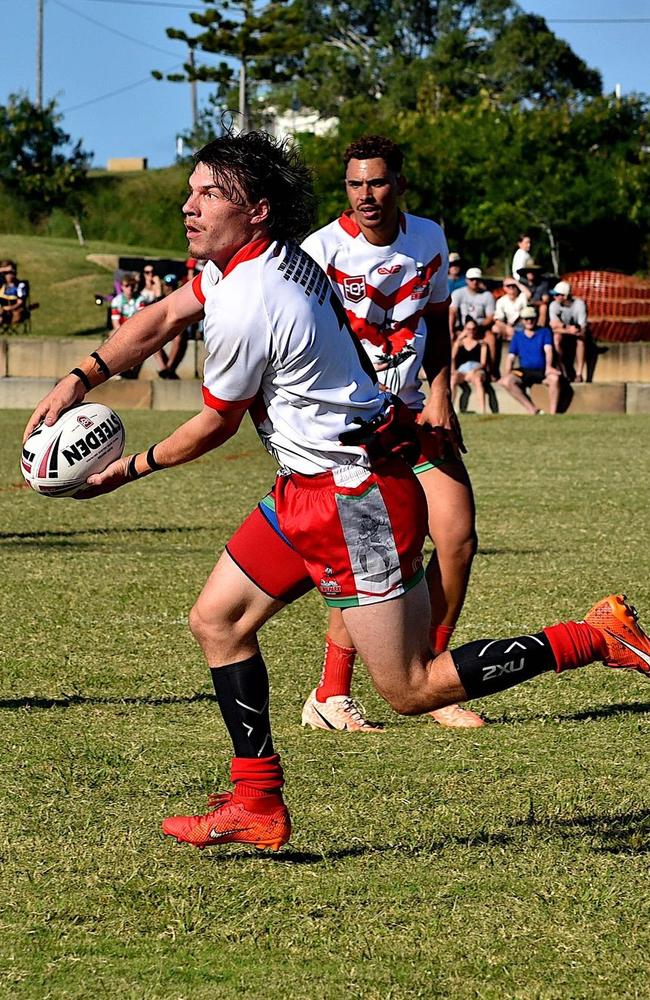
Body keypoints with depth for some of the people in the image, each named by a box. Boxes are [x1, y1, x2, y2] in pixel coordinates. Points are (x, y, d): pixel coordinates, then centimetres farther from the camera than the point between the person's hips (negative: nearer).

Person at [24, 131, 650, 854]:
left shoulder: (246, 304, -22)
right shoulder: (255, 256, 6)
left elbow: (214, 425, -9)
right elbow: (161, 320, 19)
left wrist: (130, 469, 6)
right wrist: (80, 380, 10)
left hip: (355, 494, -10)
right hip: (311, 489, 10)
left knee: (412, 691, -5)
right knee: (216, 619, 11)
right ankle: (257, 806, 14)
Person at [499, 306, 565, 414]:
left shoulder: (544, 332, 11)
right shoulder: (517, 335, 16)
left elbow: (548, 350, -5)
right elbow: (511, 357, 10)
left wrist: (549, 367, -24)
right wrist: (507, 374, -9)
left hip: (542, 372, -2)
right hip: (524, 372, 2)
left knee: (555, 378, -37)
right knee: (506, 381, -28)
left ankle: (552, 413, -34)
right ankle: (532, 410, -29)